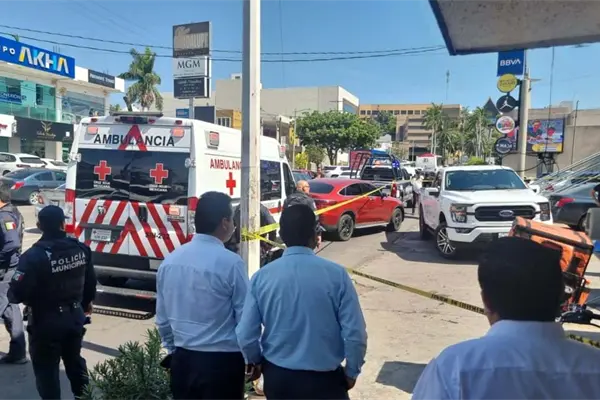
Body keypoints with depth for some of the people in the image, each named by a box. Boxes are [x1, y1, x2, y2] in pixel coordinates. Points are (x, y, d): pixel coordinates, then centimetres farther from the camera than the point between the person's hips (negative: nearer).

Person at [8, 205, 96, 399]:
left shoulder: (34, 255, -23)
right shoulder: (81, 249, -5)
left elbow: (16, 293, -21)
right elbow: (90, 281, 7)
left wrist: (29, 299, 2)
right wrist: (86, 302, 24)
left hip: (46, 323, -5)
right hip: (75, 317, 6)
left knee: (46, 370, 13)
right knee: (75, 361, 25)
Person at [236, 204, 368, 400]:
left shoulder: (262, 277, -11)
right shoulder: (336, 274, -17)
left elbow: (245, 336, -7)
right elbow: (354, 333, -15)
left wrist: (257, 362, 13)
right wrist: (351, 372, 3)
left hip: (277, 376, 2)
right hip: (323, 379, -2)